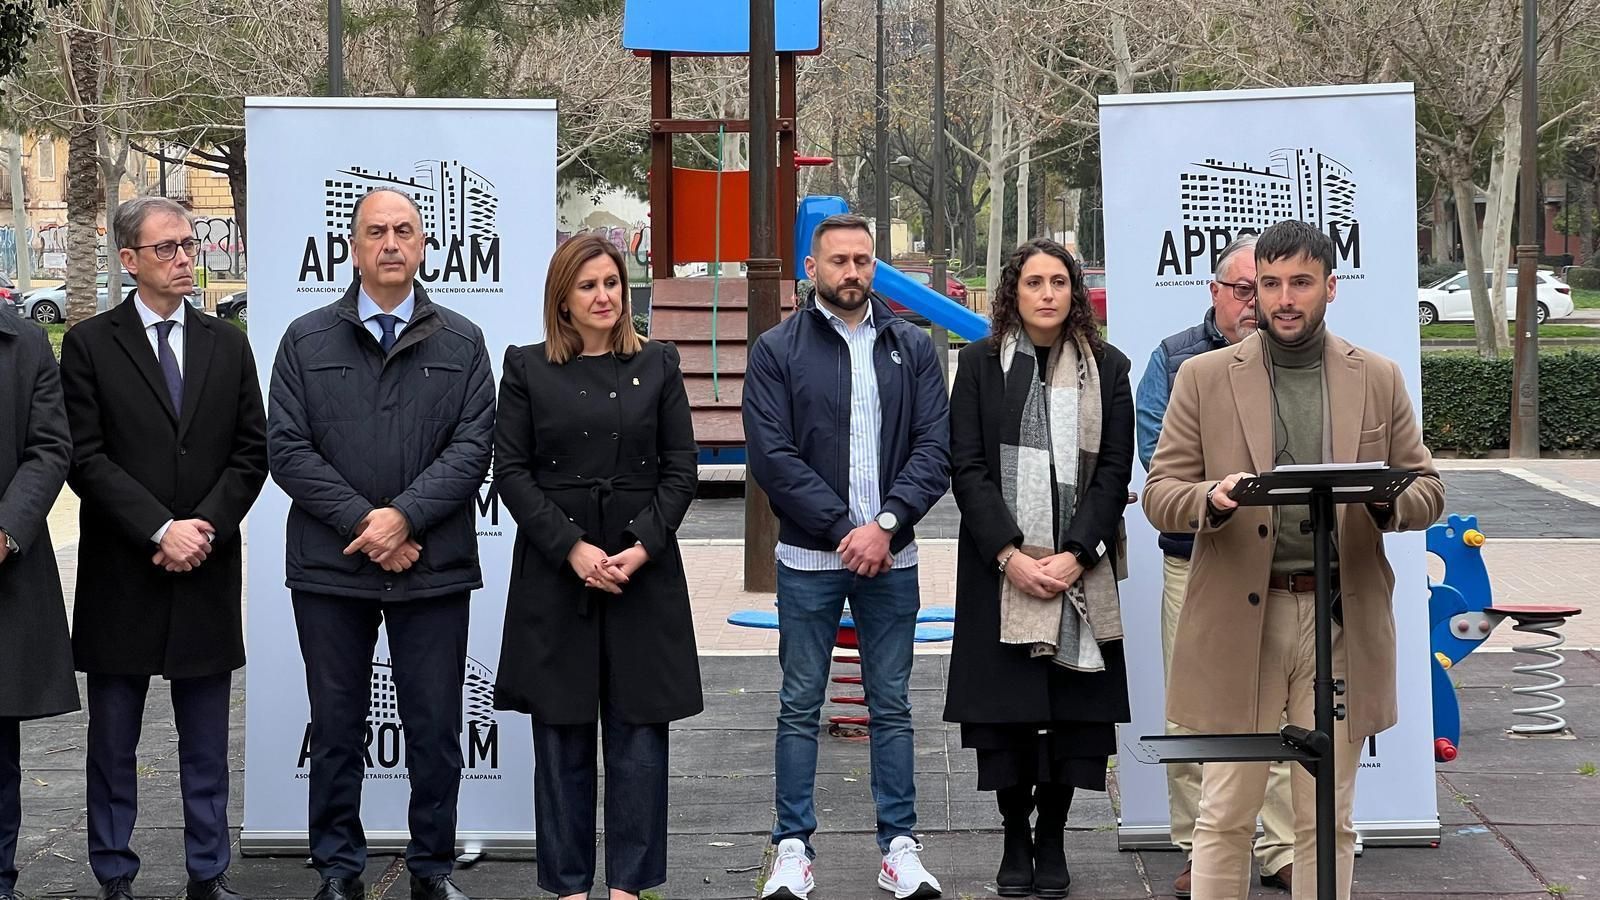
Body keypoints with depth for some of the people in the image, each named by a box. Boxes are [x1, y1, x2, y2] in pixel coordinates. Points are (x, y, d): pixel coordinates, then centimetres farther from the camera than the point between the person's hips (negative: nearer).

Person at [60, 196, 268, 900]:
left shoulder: (227, 345, 10)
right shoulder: (89, 345, -1)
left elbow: (251, 452, 6)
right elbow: (86, 458, -8)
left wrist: (204, 527, -9)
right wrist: (161, 530, -16)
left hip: (207, 575, 3)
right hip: (121, 574, -2)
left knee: (206, 744, 8)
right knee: (113, 743, 6)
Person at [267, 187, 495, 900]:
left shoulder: (462, 344, 6)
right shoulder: (306, 341, 6)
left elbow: (472, 447, -3)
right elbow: (287, 448, -2)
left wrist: (404, 516, -16)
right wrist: (361, 524, -12)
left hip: (433, 567, 0)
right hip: (330, 567, 0)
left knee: (436, 728, 5)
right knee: (336, 728, 8)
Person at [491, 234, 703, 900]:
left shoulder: (657, 365, 8)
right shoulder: (527, 369, 5)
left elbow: (680, 468, 4)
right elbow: (511, 473, -1)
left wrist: (643, 547, -10)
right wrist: (573, 548, -12)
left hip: (645, 571, 1)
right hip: (554, 572, -1)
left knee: (639, 732, 1)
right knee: (562, 736, 3)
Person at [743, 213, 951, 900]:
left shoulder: (912, 348, 7)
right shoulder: (778, 350, 0)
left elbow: (935, 448, -1)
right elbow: (772, 456, -8)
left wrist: (886, 523, -14)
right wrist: (844, 530, -13)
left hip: (891, 557, 2)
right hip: (808, 559, -2)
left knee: (892, 705, 8)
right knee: (800, 707, 4)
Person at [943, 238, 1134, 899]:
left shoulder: (1107, 368, 6)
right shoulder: (981, 363, 4)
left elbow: (1115, 470, 1)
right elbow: (967, 467, -2)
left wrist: (1074, 556, -11)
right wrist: (1011, 556, -12)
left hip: (1080, 568, 1)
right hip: (999, 566, -1)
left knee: (1073, 708, 0)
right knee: (1006, 708, 0)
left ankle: (1052, 842, 11)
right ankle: (1015, 839, 12)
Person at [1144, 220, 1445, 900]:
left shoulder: (1379, 379, 8)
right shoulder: (1204, 378, 3)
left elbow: (1426, 487, 10)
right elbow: (1160, 493, 1)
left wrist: (1390, 504, -15)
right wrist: (1214, 498, -22)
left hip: (1343, 621, 1)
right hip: (1239, 620, -1)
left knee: (1328, 821, 8)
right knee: (1224, 816, 3)